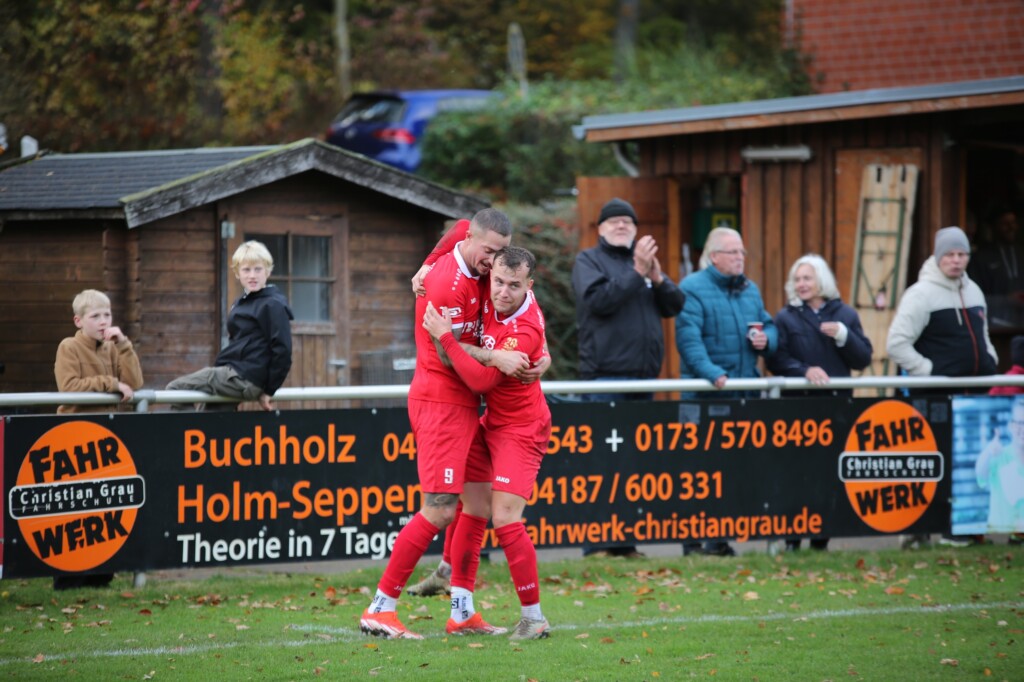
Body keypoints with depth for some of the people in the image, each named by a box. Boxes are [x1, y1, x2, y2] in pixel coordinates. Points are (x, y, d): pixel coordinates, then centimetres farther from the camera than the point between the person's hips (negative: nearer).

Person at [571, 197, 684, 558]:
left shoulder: (642, 258, 18)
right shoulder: (589, 261, 3)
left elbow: (674, 305, 10)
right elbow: (600, 301, -14)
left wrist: (657, 278, -8)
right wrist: (637, 274, -16)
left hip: (643, 377, 6)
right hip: (605, 376, -6)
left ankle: (625, 541, 13)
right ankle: (596, 542, -8)